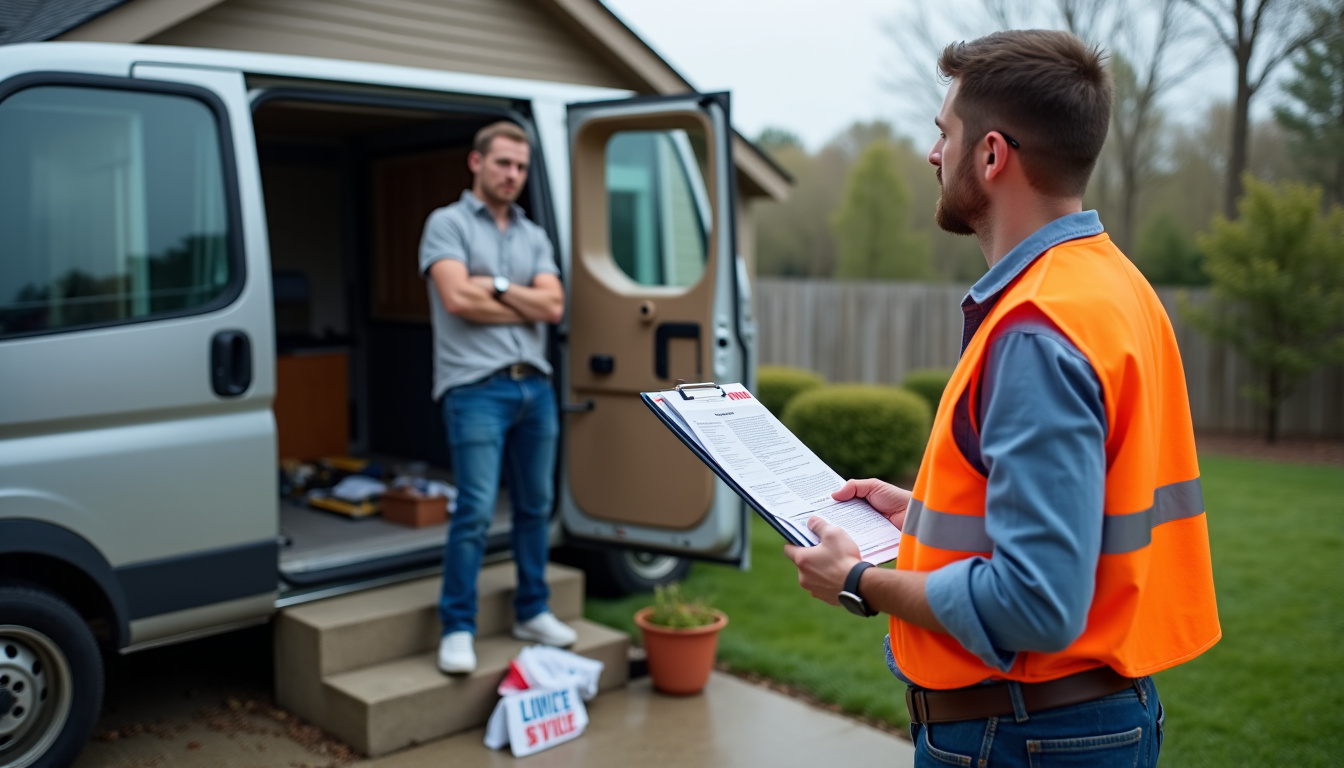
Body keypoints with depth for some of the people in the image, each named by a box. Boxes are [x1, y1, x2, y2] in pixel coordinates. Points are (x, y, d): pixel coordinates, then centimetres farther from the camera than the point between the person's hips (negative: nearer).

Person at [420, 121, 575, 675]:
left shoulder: (534, 237, 16)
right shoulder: (448, 223, 1)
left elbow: (553, 306, 2)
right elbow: (457, 298, -14)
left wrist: (496, 286, -7)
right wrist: (525, 305, -2)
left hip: (535, 385, 6)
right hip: (476, 387, -6)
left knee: (535, 505, 12)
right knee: (476, 510, -10)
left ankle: (532, 612, 25)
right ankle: (457, 628, 2)